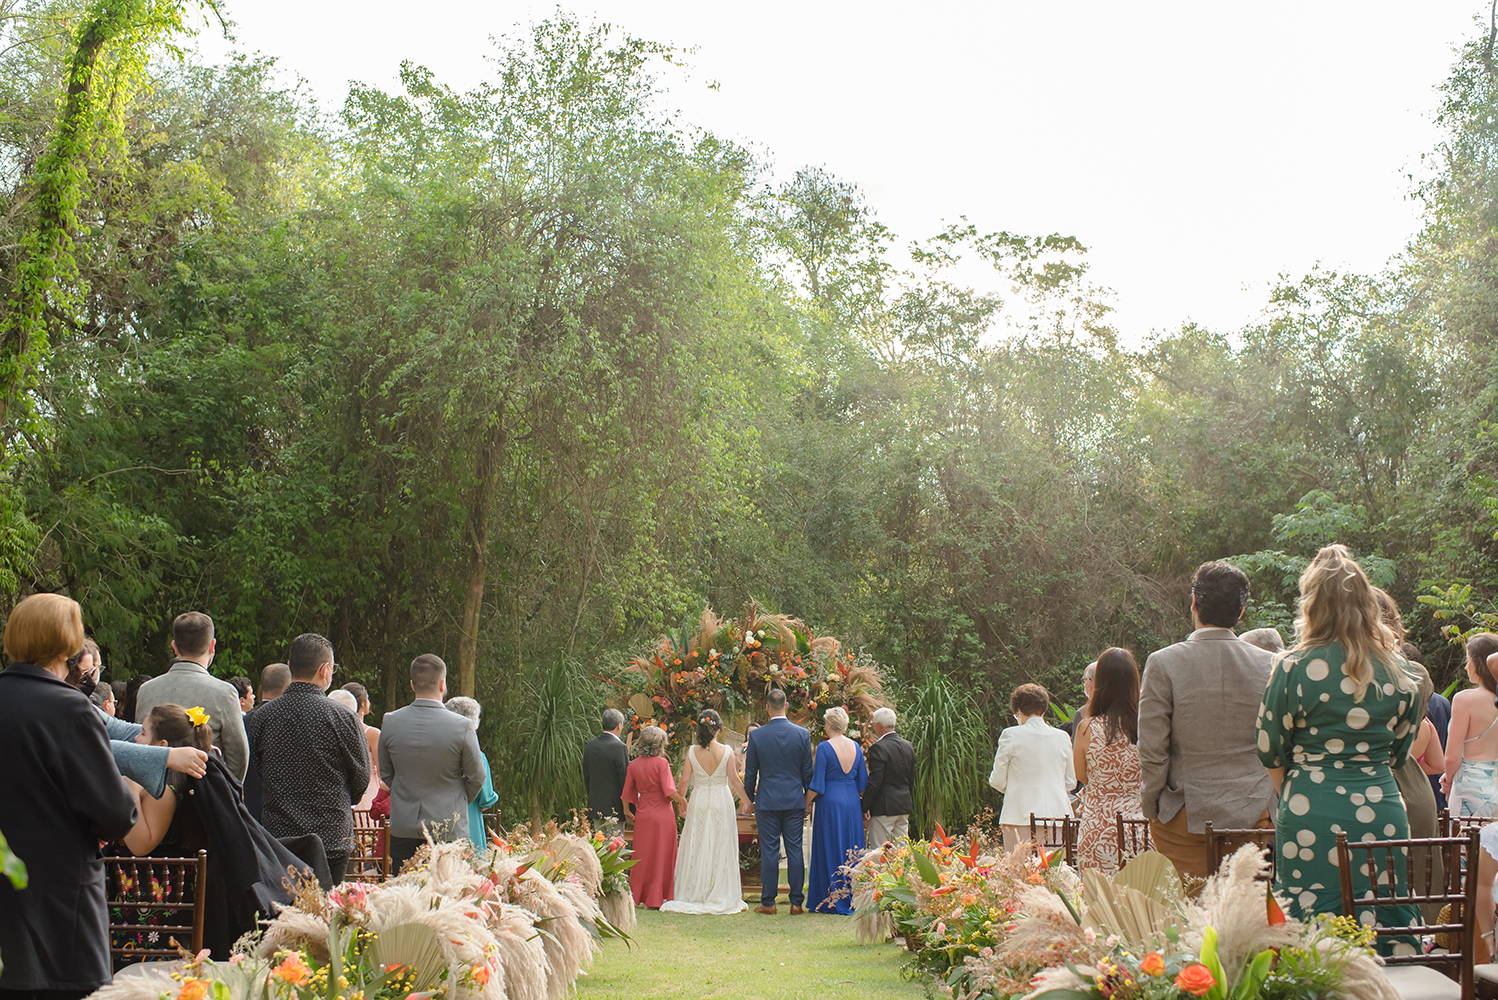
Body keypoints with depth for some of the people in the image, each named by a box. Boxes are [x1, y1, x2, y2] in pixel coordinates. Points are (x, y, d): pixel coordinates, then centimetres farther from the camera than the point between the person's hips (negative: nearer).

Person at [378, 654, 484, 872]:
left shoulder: (390, 722, -4)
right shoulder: (461, 727, -12)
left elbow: (385, 774, 9)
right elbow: (476, 778, -1)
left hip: (402, 827, 3)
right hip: (448, 829, -2)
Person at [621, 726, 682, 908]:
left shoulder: (634, 765, 2)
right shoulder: (661, 763, -12)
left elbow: (627, 792, 8)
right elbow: (669, 791, -17)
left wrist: (627, 810, 24)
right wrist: (683, 801, -1)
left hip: (642, 814, 4)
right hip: (662, 813, -4)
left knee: (642, 856, 14)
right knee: (660, 856, 5)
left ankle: (636, 895, 17)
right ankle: (655, 898, 8)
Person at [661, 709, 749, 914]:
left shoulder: (692, 751, -5)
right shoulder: (726, 752, -8)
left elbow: (684, 782, -2)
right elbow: (734, 780, -4)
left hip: (698, 803, 1)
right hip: (721, 803, -1)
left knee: (696, 848, 9)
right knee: (720, 849, 6)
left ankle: (693, 895, 11)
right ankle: (720, 895, 8)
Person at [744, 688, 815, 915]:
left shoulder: (756, 736, -6)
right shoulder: (802, 734, -2)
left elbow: (750, 772, 1)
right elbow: (807, 771, 4)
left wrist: (750, 799, 14)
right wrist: (808, 800, 14)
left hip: (767, 801, -1)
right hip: (795, 802, 1)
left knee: (769, 851, 3)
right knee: (795, 851, 4)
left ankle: (768, 902, 7)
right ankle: (797, 902, 5)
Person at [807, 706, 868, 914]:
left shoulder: (824, 747, -12)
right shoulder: (855, 747, 4)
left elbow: (817, 783, -12)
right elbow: (863, 782, 10)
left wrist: (807, 803, 0)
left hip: (830, 803, -5)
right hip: (852, 803, 5)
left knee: (831, 851, 2)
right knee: (851, 850, 12)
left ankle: (834, 901, 4)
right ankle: (853, 899, 16)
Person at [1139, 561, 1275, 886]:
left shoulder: (1163, 663, -7)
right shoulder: (1269, 665, 1)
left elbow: (1152, 751, -6)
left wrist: (1150, 809, 6)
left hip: (1185, 818, -2)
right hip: (1253, 814, 2)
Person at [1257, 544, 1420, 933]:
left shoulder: (1296, 667, -7)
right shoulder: (1396, 668, 4)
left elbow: (1270, 748, 1)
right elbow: (1400, 748, 15)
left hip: (1313, 818, -3)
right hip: (1383, 813, 3)